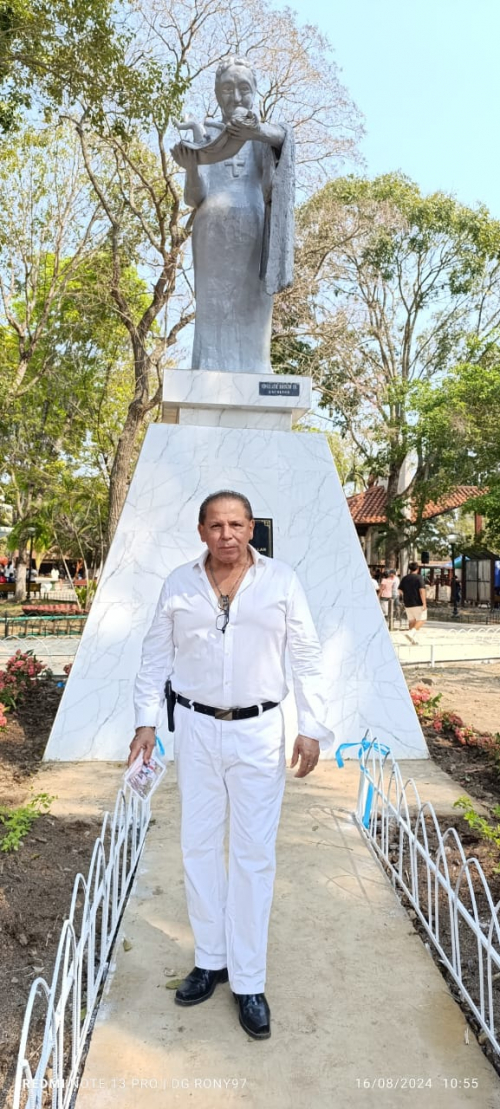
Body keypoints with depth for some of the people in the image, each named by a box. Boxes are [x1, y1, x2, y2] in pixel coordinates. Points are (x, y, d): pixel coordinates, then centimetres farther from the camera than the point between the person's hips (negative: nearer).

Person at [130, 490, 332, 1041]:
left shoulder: (281, 580, -4)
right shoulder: (178, 585, 0)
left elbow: (306, 656, -1)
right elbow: (155, 655, 7)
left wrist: (312, 728, -4)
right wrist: (146, 721, 3)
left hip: (258, 731, -2)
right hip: (196, 728, 2)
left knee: (254, 855, 4)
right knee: (198, 846, 12)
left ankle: (248, 982, 19)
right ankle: (209, 959, 31)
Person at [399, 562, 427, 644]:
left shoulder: (404, 578, 6)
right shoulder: (419, 578, -10)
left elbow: (400, 591, 9)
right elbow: (422, 591, -18)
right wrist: (424, 603, -18)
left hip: (408, 603, 6)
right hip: (418, 603, -5)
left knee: (411, 620, 14)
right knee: (421, 620, 4)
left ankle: (413, 639, 12)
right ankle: (411, 633, -15)